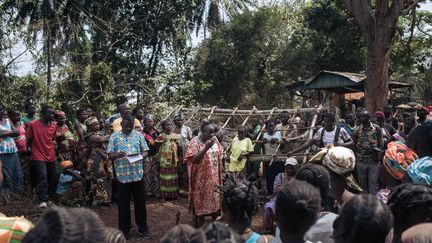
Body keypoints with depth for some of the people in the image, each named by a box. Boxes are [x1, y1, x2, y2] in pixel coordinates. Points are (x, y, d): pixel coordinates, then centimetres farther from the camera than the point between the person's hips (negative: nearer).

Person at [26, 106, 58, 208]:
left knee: (53, 179, 10)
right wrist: (34, 149, 4)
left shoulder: (54, 125, 6)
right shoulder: (33, 124, -9)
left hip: (51, 157, 6)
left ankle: (48, 198, 26)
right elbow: (28, 140, 0)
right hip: (39, 157, -6)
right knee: (42, 178, -18)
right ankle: (42, 201, -16)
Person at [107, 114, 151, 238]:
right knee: (123, 204, 8)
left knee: (140, 202, 10)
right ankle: (124, 230, 23)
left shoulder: (138, 135, 6)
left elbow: (145, 151, 7)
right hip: (122, 175, -1)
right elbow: (110, 156, -2)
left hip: (138, 174, 1)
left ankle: (143, 228, 24)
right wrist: (117, 155, -24)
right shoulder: (114, 137, 1)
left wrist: (140, 156, -16)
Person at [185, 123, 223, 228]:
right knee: (200, 203, 3)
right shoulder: (195, 141, -14)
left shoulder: (214, 140, 3)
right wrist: (206, 147, -28)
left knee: (215, 201, 15)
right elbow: (193, 159, -22)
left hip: (214, 177, 6)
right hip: (201, 178, -5)